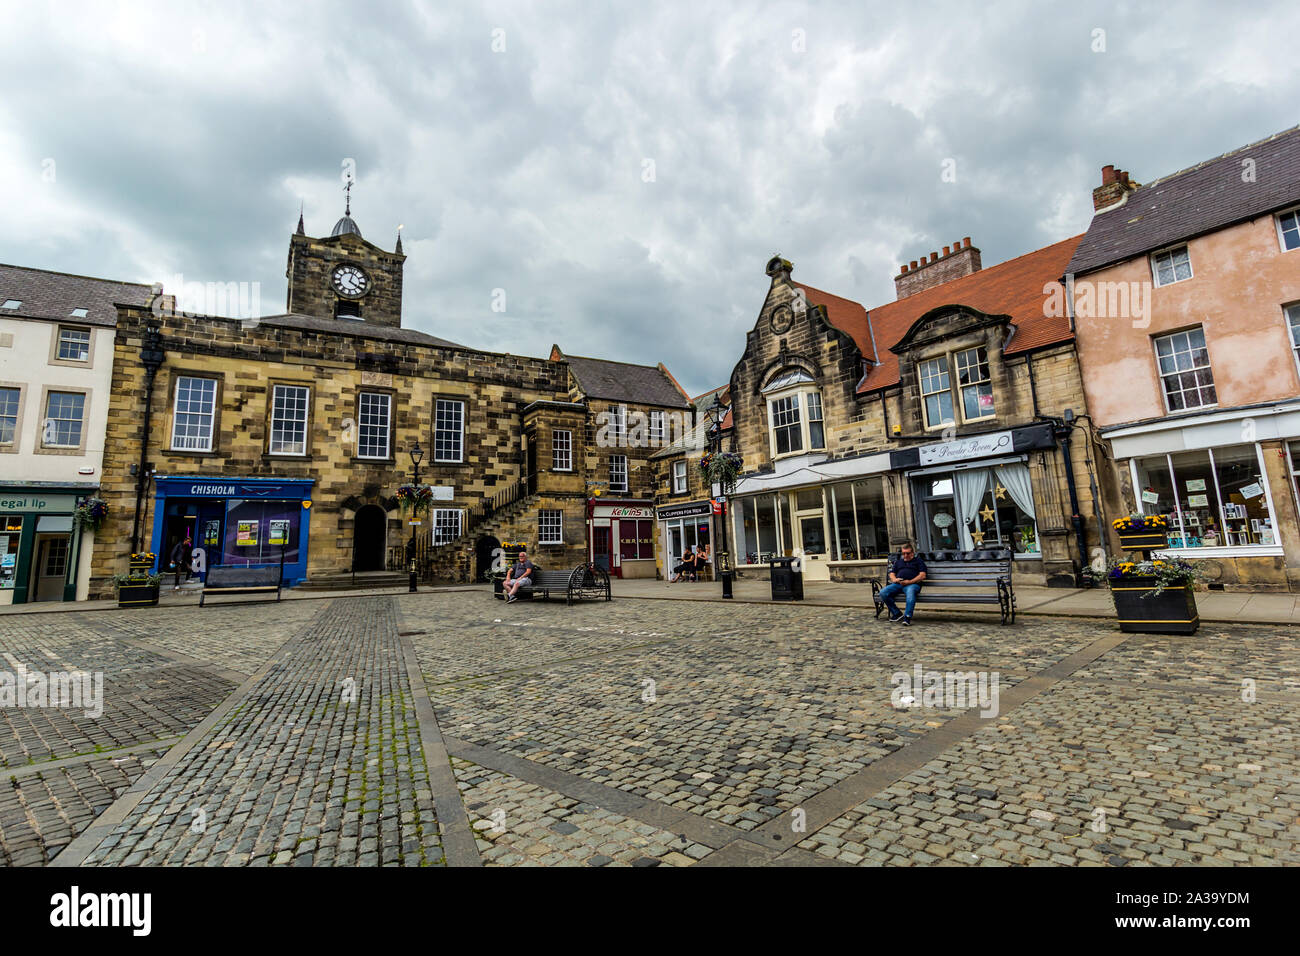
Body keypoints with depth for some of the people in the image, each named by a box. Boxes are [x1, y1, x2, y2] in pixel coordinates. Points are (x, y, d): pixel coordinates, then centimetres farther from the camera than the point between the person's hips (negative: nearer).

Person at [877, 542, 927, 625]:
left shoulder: (918, 561, 20)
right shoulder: (898, 562, 34)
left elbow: (922, 575, 6)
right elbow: (892, 573, 28)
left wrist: (909, 581, -9)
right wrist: (894, 579, 1)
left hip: (912, 584, -4)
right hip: (897, 584, 4)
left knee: (910, 592, -41)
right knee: (883, 592, -24)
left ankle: (907, 617, -45)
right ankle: (896, 614, -15)